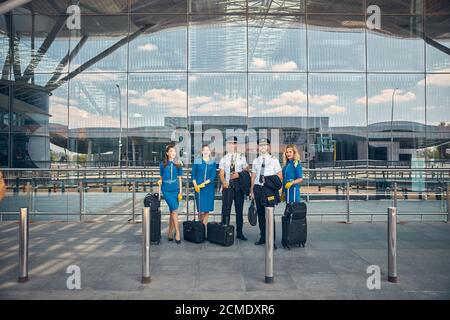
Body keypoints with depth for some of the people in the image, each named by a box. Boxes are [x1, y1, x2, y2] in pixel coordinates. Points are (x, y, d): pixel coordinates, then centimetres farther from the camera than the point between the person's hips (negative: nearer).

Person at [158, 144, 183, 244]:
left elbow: (179, 178, 7)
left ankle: (170, 232, 20)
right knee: (174, 210, -14)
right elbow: (161, 177, 12)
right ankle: (177, 232, -8)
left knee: (172, 211, 7)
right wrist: (160, 181, -7)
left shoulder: (178, 164, 6)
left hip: (175, 190, 2)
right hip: (166, 190, -2)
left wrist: (180, 191, 3)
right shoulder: (162, 164, 4)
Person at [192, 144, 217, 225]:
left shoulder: (213, 162, 6)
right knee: (201, 210, -6)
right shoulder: (197, 161, 3)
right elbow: (193, 174, 4)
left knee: (207, 209, 2)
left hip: (209, 188, 2)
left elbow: (213, 176, 1)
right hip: (198, 188, -2)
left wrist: (204, 183, -12)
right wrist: (195, 186, -9)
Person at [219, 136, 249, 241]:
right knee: (226, 210, -1)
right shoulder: (224, 159, 7)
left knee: (239, 210, 7)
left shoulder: (241, 157, 9)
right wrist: (223, 182, -16)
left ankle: (239, 233, 16)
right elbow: (221, 173, 2)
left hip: (239, 186, 1)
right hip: (227, 186, -1)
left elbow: (246, 170, 6)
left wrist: (238, 174, -12)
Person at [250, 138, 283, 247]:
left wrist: (270, 179, -11)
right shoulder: (255, 161, 14)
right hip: (258, 188, 4)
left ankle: (271, 240, 0)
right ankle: (262, 237, 20)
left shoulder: (274, 160, 5)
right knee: (260, 213, 9)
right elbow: (253, 176, 12)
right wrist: (252, 191, 8)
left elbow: (280, 176, 3)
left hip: (269, 189, -4)